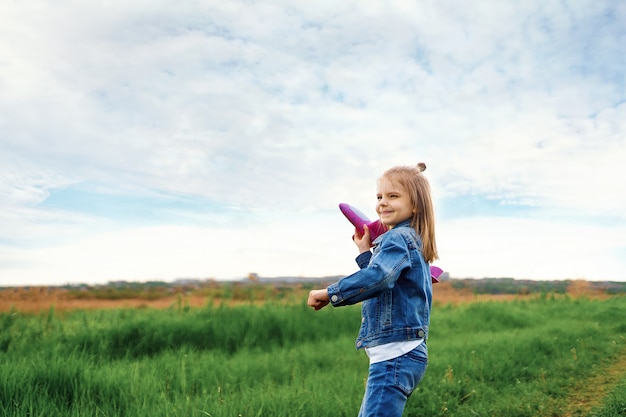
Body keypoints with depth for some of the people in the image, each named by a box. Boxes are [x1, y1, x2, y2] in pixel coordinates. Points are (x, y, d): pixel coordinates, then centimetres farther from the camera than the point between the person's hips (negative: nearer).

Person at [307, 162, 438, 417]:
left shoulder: (398, 238, -12)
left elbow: (377, 277, -30)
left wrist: (329, 294, -24)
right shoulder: (411, 239, 18)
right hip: (400, 354, 11)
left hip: (394, 355, -11)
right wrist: (365, 251, 17)